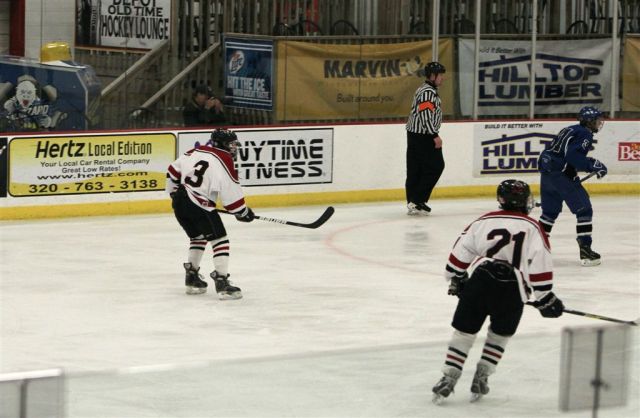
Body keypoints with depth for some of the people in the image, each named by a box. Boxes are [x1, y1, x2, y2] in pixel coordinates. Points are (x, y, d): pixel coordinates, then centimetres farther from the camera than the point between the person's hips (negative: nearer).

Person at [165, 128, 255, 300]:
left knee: (198, 236, 26)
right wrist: (243, 212, 7)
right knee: (219, 239, -3)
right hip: (199, 206, -8)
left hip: (179, 202, 8)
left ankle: (191, 277, 31)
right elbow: (231, 191, -7)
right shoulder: (224, 160, -6)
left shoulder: (196, 151, 14)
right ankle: (222, 282, -11)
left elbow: (173, 171, 19)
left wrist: (175, 193, 32)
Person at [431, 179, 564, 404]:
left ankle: (448, 378, 4)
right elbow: (540, 265, 0)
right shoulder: (532, 228, 7)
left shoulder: (485, 221, 15)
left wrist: (456, 279, 30)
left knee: (464, 331, 11)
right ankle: (481, 378, 16)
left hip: (479, 281, 1)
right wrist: (545, 298, 8)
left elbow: (461, 251, 16)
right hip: (512, 289, -1)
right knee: (499, 335, 19)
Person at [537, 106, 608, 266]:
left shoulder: (571, 130, 21)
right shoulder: (585, 134, -7)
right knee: (584, 209, -4)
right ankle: (585, 250, -9)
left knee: (550, 210, 21)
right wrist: (593, 165, -17)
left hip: (546, 171, 9)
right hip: (561, 174, -9)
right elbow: (573, 155, -22)